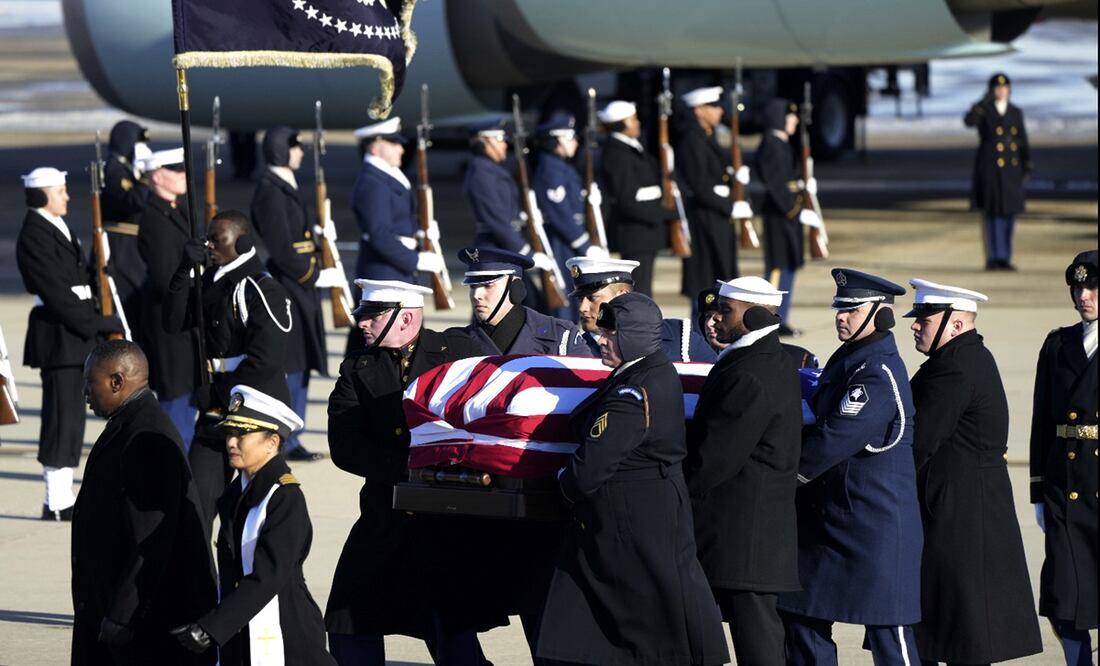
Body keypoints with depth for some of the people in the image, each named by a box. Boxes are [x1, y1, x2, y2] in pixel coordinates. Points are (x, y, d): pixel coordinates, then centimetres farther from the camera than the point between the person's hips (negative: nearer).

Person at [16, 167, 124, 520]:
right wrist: (100, 324, -16)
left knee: (71, 415, 11)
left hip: (76, 332, 9)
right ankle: (57, 502, -3)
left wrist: (98, 322, 7)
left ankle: (61, 496, 16)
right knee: (63, 415, -7)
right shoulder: (34, 237, -13)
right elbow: (56, 292, -18)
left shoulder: (60, 229, 17)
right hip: (57, 335, -9)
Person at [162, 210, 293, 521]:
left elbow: (265, 361, -20)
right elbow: (175, 321, 4)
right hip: (214, 416, 7)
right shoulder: (211, 283, 11)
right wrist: (185, 270, -6)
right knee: (196, 499, 2)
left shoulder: (264, 291, -14)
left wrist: (220, 396, -13)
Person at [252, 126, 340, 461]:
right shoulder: (270, 192, -15)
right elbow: (281, 250, -19)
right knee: (289, 368, -6)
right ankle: (285, 443, -2)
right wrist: (315, 276, -15)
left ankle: (290, 440, 17)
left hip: (300, 288, 10)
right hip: (285, 290, -10)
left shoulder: (287, 188, 15)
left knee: (301, 366, 12)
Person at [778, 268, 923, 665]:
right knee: (803, 616, 11)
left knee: (887, 629, -3)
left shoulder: (879, 374, -18)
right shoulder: (847, 361, 13)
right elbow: (819, 421, 22)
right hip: (829, 520, 10)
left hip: (875, 523, -10)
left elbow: (836, 439, -23)